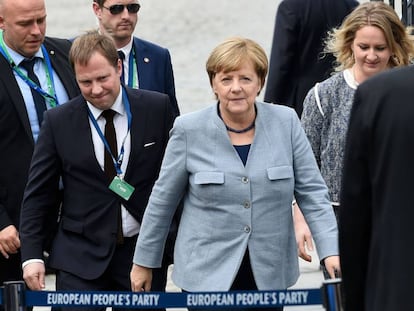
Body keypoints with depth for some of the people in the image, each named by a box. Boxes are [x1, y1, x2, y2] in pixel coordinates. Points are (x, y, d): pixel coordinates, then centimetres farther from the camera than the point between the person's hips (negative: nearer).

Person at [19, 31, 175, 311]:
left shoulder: (158, 108, -1)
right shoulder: (58, 122, -1)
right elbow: (38, 193, 2)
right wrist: (32, 255, -5)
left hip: (144, 251, 1)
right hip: (80, 256, 0)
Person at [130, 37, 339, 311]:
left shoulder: (286, 123, -1)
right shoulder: (190, 131, -5)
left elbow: (312, 192, 1)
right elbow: (163, 200, 4)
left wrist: (330, 251, -10)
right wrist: (144, 262, 9)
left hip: (269, 275, 2)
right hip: (208, 274, -2)